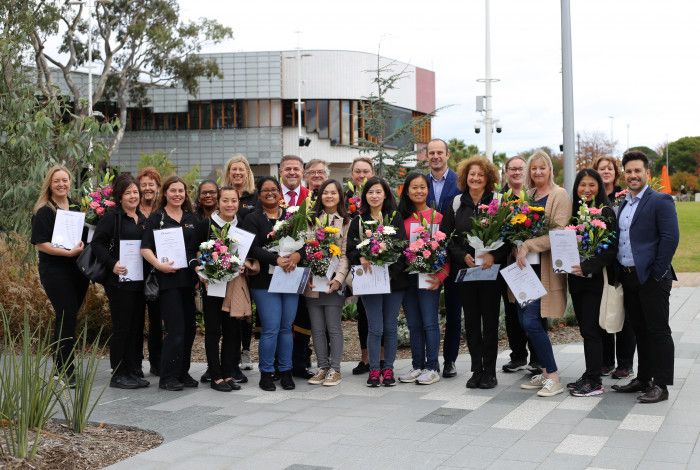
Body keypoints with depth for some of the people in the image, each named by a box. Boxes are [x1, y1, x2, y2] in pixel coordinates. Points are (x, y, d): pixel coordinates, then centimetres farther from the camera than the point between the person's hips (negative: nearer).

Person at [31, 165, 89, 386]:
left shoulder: (78, 207, 12)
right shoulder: (44, 211, -5)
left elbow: (86, 236, 23)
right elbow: (40, 244, -12)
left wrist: (83, 248, 1)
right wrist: (69, 252, -20)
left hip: (78, 270, 6)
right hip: (55, 271, -6)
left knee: (68, 317, 11)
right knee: (66, 317, -8)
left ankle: (61, 365, 23)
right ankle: (65, 372, -1)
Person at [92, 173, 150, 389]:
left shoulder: (142, 218, 16)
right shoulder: (112, 217, -6)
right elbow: (97, 243, -11)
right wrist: (112, 264, -22)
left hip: (139, 280, 7)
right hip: (120, 280, -7)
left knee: (137, 326, 10)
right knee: (122, 327, -3)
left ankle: (133, 371, 18)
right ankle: (118, 374, 4)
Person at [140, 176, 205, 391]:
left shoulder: (192, 219, 14)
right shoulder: (156, 218, 1)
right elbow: (145, 248, -5)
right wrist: (159, 264, -20)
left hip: (188, 279, 5)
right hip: (167, 279, -5)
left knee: (189, 327, 8)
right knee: (175, 329, -9)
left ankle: (182, 372, 20)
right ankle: (167, 377, 1)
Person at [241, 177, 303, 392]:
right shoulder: (253, 219, 1)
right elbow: (253, 249, -11)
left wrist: (297, 255, -16)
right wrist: (276, 259, -23)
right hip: (265, 280, -4)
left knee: (287, 327, 7)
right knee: (271, 328, -7)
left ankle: (286, 372, 17)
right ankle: (266, 373, 6)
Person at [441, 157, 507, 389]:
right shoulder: (456, 204, 7)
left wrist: (493, 255, -18)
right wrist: (463, 256, -10)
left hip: (491, 269, -2)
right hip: (464, 270, 2)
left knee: (490, 320, 1)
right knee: (471, 320, 6)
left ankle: (489, 371, 9)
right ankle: (476, 369, 14)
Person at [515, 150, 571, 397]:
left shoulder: (559, 195, -5)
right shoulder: (528, 195, 17)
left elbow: (558, 232, -15)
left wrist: (528, 245, -20)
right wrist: (518, 248, 5)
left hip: (545, 264, -8)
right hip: (526, 264, 8)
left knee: (531, 321, -13)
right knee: (525, 320, 6)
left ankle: (553, 377, -3)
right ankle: (546, 372, 17)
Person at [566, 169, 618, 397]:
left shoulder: (606, 212, -8)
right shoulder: (574, 212, 11)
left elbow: (611, 248, -14)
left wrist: (587, 267, -21)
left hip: (596, 278, -6)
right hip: (576, 279, 6)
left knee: (591, 329, -6)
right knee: (585, 329, 11)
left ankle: (594, 382, 1)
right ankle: (590, 375, 19)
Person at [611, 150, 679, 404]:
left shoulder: (661, 201, -8)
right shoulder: (622, 205, 15)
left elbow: (670, 238, -15)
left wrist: (657, 273, -17)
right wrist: (619, 271, 10)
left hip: (651, 279, -7)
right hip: (628, 277, 7)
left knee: (658, 331, -1)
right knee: (640, 331, 15)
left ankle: (660, 385, 4)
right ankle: (643, 379, 24)